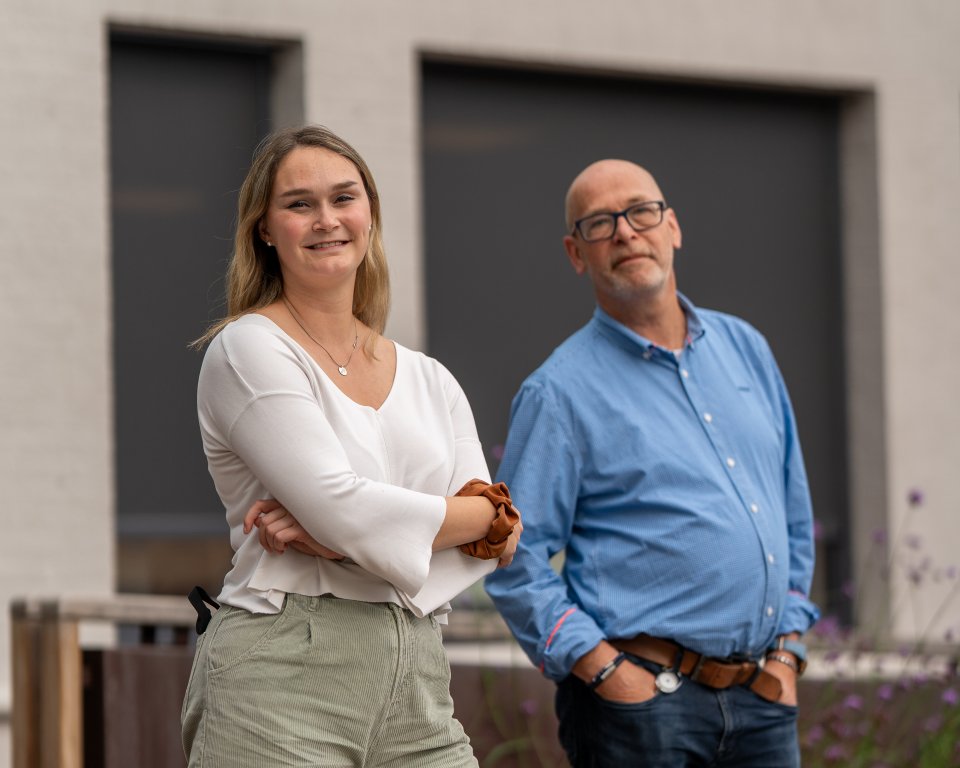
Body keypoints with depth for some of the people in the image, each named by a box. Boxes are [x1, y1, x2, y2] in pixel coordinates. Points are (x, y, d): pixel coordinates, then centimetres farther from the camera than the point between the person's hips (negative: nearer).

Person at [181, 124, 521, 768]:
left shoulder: (430, 381, 15)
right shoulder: (249, 348, -2)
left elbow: (495, 544, 3)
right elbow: (344, 509, -13)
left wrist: (328, 536, -12)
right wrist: (488, 512, 1)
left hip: (419, 691, 5)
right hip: (282, 687, -5)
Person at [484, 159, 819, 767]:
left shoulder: (745, 348, 14)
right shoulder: (560, 391, -4)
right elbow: (516, 561, -8)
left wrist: (788, 646, 12)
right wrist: (607, 672, -13)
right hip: (644, 703, -5)